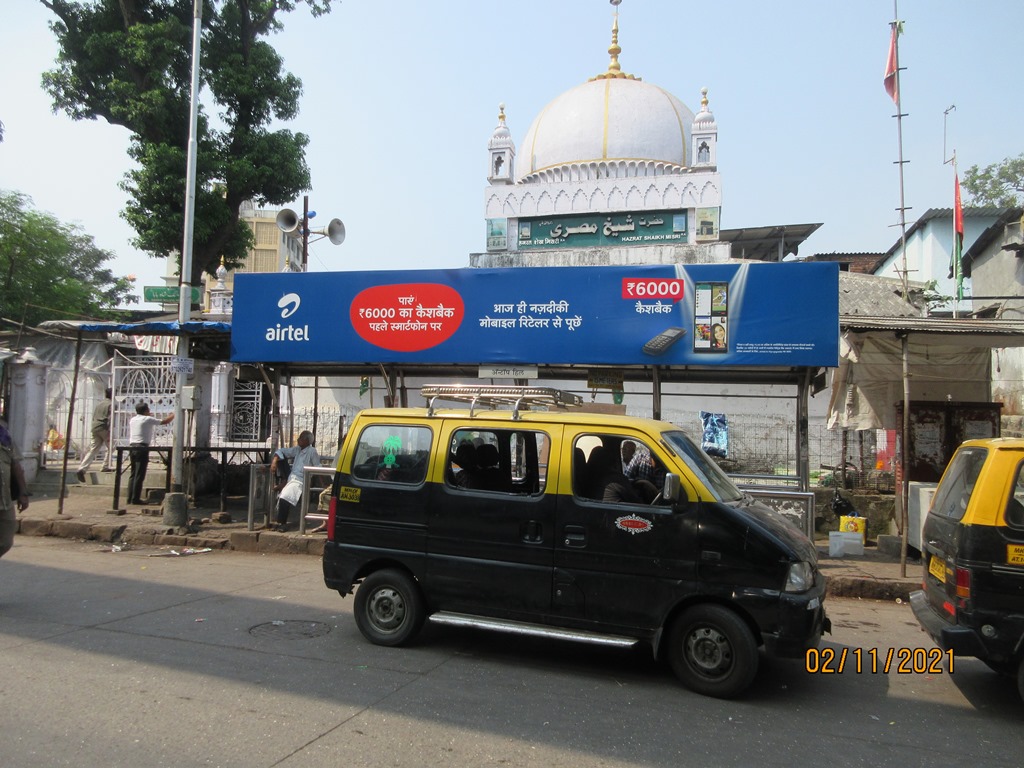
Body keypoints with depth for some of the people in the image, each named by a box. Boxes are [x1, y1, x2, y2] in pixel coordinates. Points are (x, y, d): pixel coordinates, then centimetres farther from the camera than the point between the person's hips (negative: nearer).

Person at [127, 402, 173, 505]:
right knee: (139, 475, -4)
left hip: (132, 447, 7)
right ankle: (135, 499, -3)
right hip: (142, 447, -7)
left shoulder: (132, 420, 16)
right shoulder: (148, 419, -4)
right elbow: (165, 421, -2)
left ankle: (130, 498, 12)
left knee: (133, 474, 12)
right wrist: (172, 415, 16)